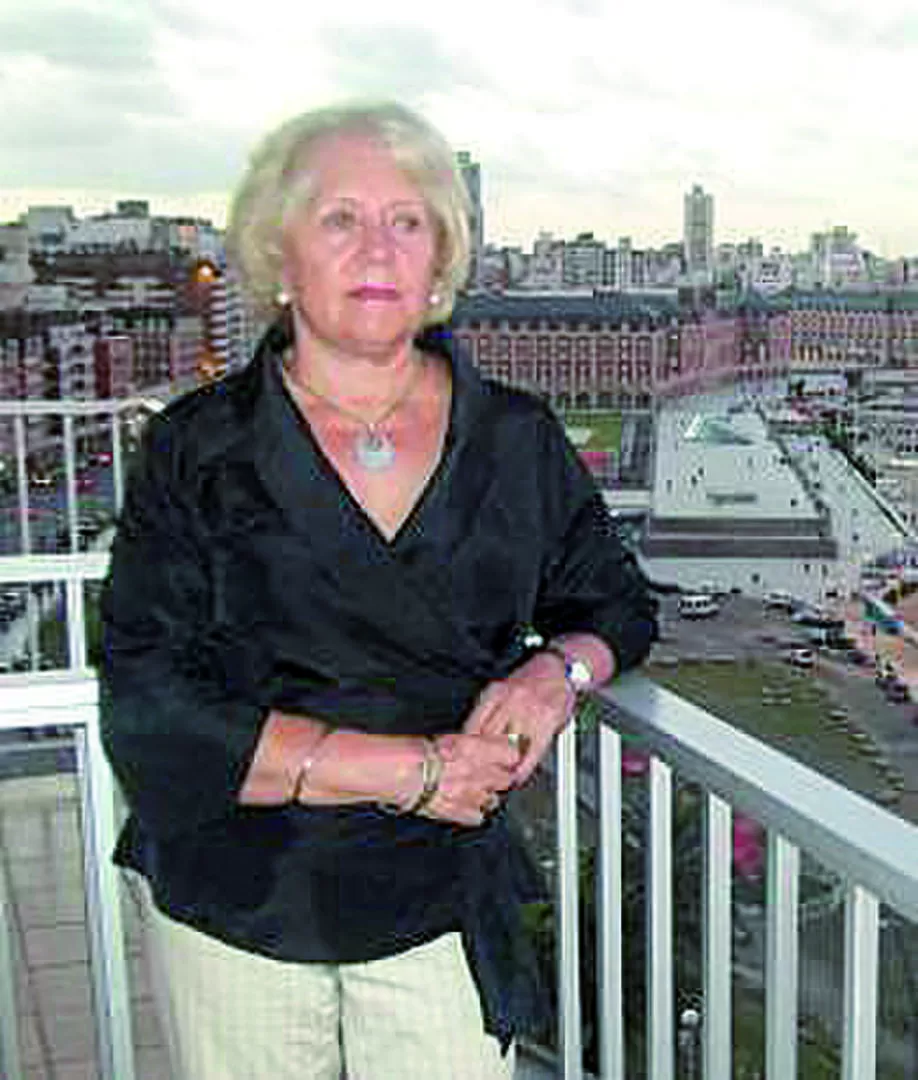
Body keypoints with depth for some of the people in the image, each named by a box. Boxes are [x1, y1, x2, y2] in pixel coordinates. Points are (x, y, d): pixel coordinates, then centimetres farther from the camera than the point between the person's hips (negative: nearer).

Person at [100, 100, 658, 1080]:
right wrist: (410, 769, -19)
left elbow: (614, 603, 15)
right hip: (230, 918, -1)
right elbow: (152, 716, -14)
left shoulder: (518, 441, 0)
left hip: (442, 916, 1)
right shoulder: (194, 450, -8)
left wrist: (559, 671, -10)